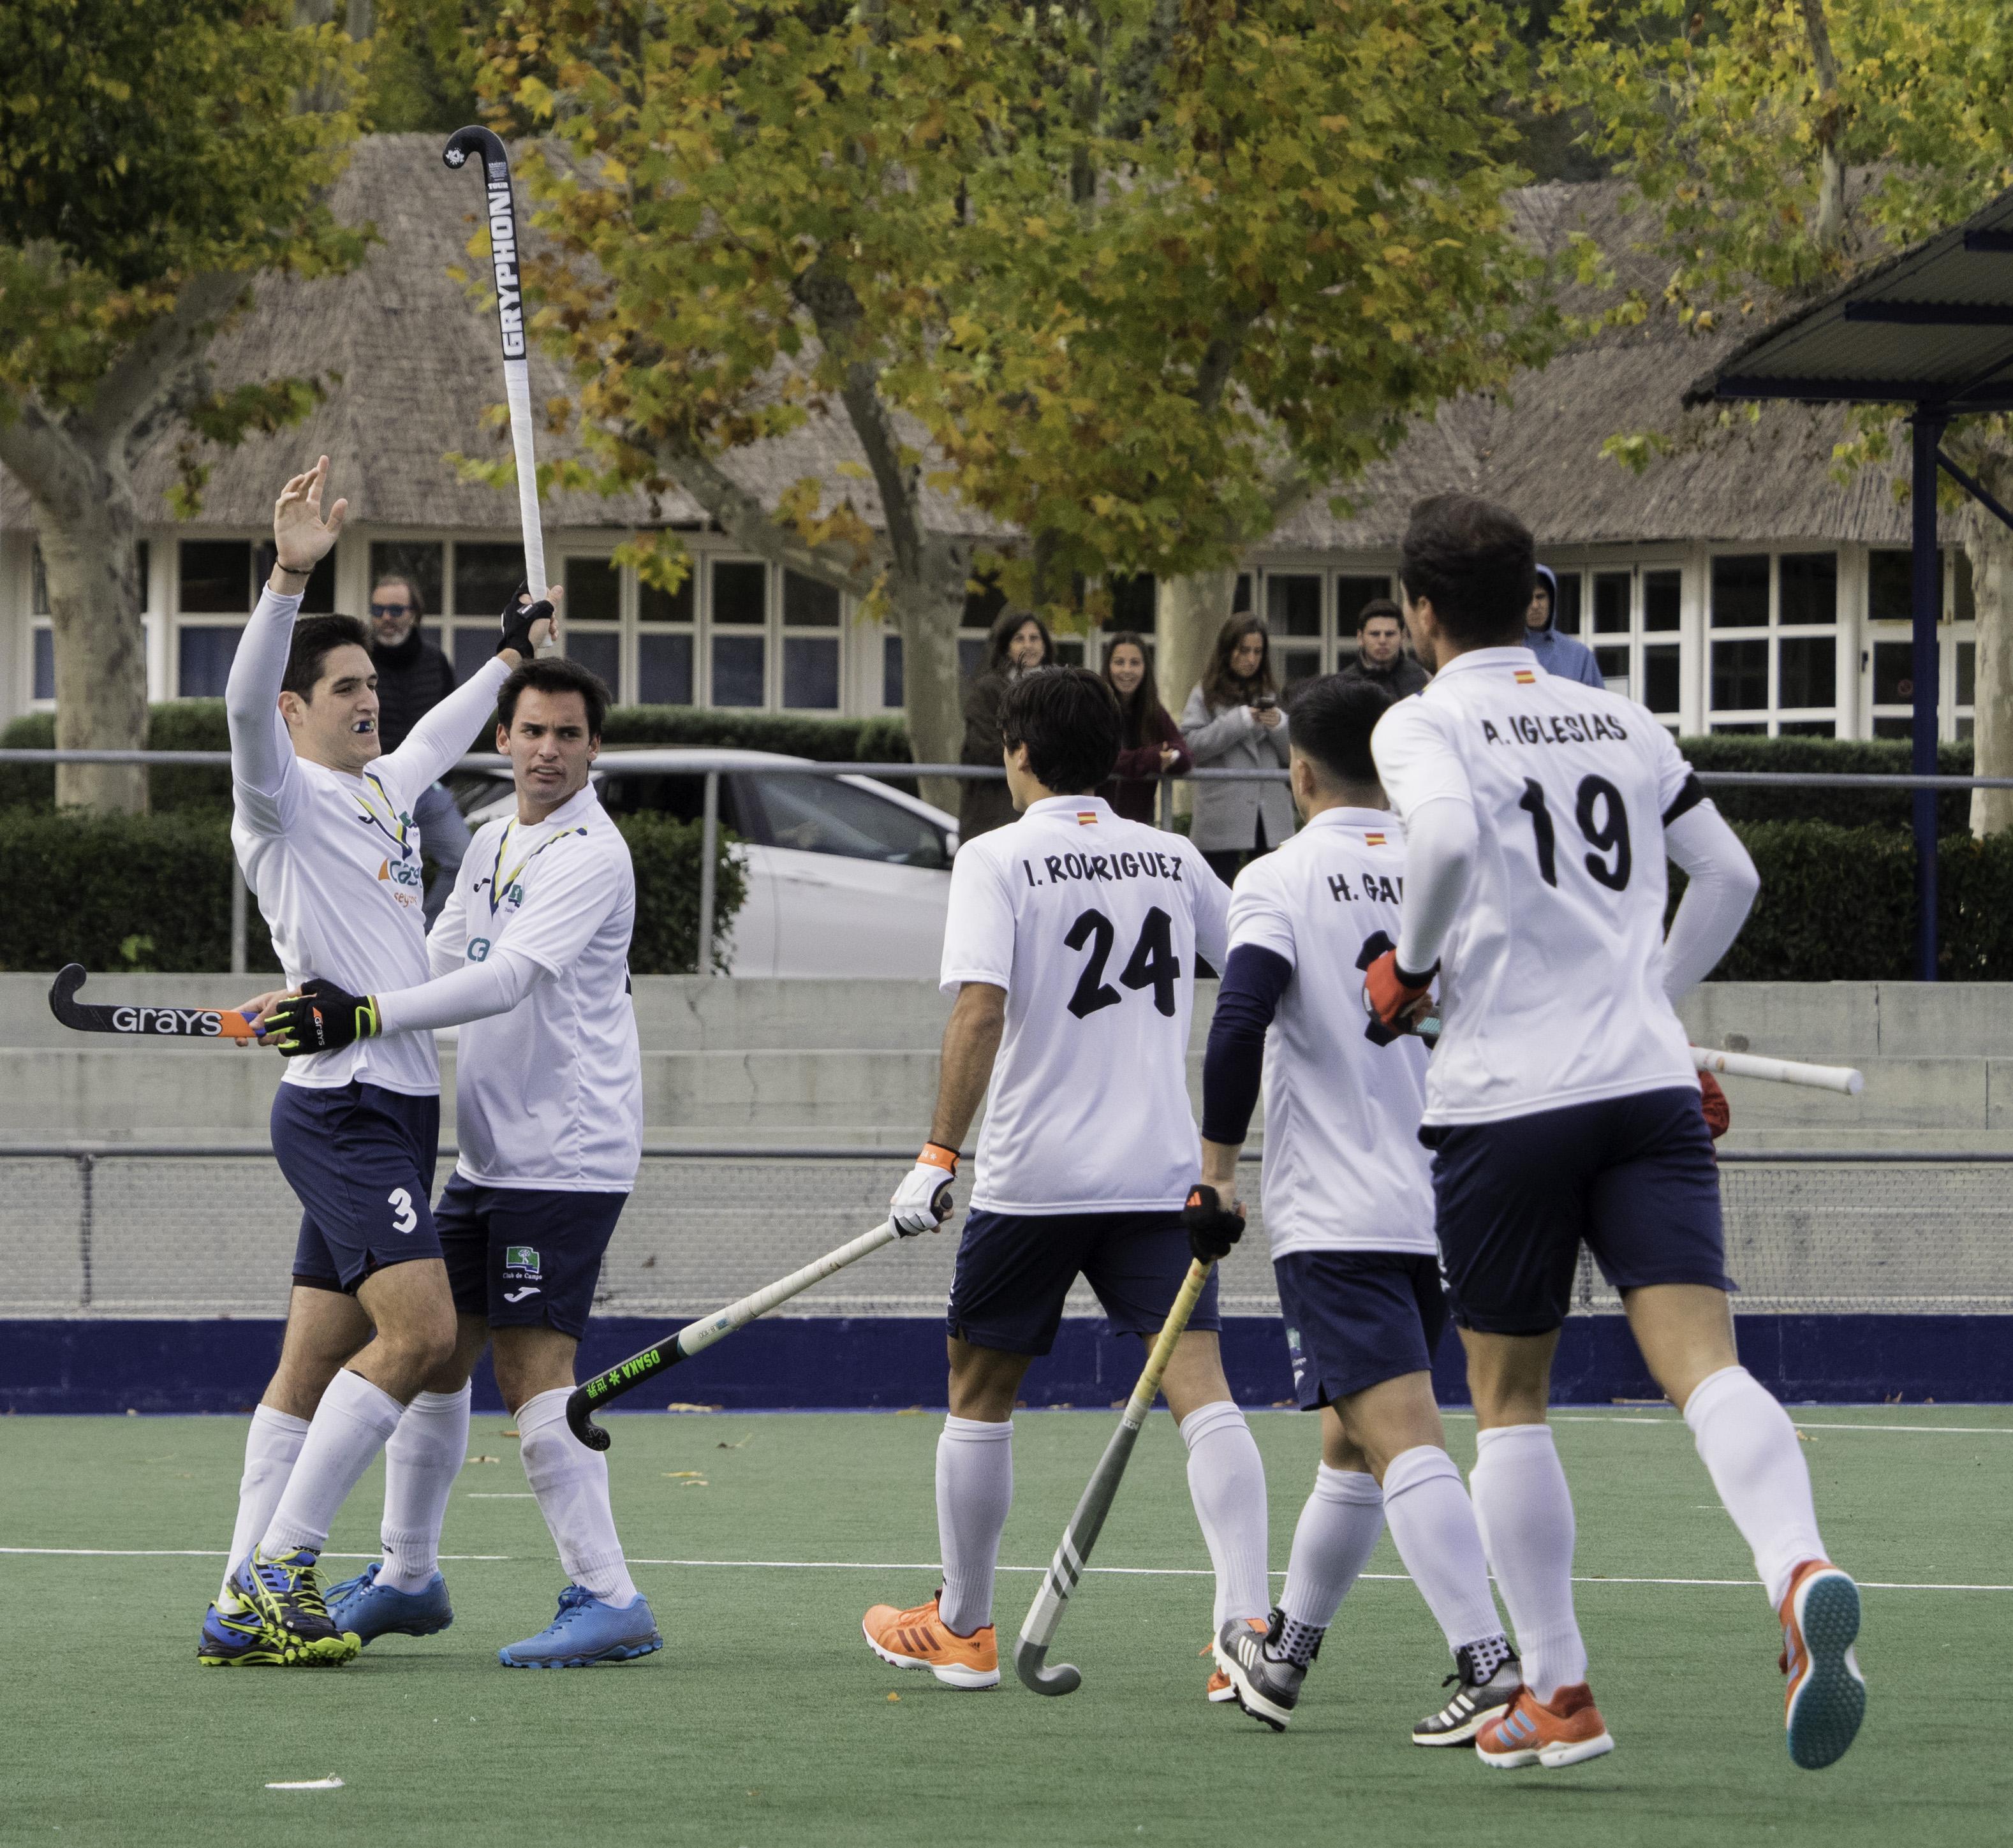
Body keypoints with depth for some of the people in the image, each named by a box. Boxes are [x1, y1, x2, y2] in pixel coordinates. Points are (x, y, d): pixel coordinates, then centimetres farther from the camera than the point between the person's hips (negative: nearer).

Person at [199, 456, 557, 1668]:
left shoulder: (382, 791, 18)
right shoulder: (285, 795, -7)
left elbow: (438, 740, 41)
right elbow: (246, 700, -27)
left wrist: (512, 657, 46)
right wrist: (292, 577, -39)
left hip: (394, 1108, 9)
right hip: (342, 1104, -9)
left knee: (317, 1364, 7)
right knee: (420, 1329, -20)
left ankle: (248, 1607, 7)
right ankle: (280, 1566, -15)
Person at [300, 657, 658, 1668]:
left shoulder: (589, 856, -14)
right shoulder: (493, 844, 15)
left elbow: (508, 979, -25)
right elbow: (442, 963, 20)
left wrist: (372, 1012, -33)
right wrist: (331, 1001, 2)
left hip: (565, 1156, -9)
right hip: (487, 1155, 9)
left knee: (533, 1367, -14)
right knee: (433, 1349, 12)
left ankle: (608, 1600, -14)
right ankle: (408, 1575, 25)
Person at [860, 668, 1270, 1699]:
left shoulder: (997, 860, -4)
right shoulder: (1173, 859, 9)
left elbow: (981, 1009, -16)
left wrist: (940, 1153, -16)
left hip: (1032, 1178, -3)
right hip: (1161, 1175, 3)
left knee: (979, 1391, 15)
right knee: (1201, 1390, -7)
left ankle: (961, 1629, 24)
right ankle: (1248, 1619, -23)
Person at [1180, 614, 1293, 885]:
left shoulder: (1272, 695, 13)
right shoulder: (1206, 695, 5)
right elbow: (1190, 746, -8)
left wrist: (1279, 726, -8)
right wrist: (1240, 721, -11)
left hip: (1271, 819, 3)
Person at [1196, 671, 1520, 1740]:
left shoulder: (1280, 881, -5)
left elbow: (1240, 1023, -17)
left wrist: (1215, 1170, -7)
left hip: (1334, 1219, -6)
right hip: (1441, 1205, 6)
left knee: (1401, 1440, -15)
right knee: (1352, 1443, 20)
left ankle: (1489, 1663, -31)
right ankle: (1281, 1659, 33)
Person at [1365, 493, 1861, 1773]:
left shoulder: (1426, 724, -1)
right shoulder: (1621, 722, 16)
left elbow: (1449, 837, -22)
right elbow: (1732, 876, 20)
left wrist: (1412, 966, -5)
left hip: (1507, 1100, -3)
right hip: (1651, 1087, 3)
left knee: (1510, 1397, 13)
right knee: (1704, 1361, -11)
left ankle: (1557, 1696, 15)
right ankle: (1802, 1573, -39)